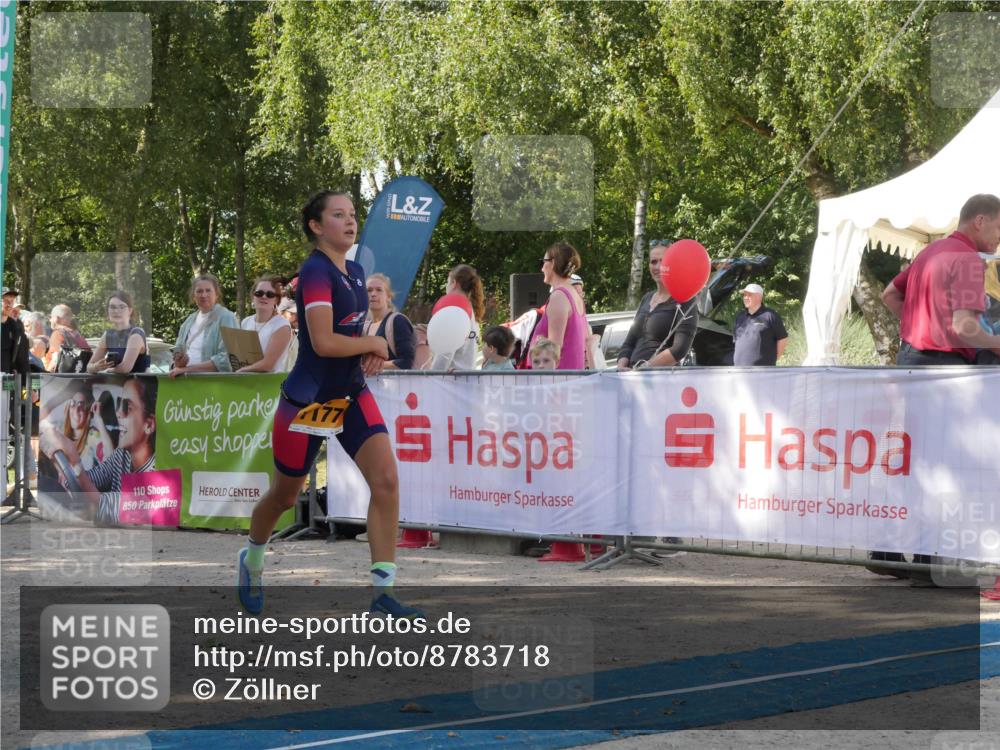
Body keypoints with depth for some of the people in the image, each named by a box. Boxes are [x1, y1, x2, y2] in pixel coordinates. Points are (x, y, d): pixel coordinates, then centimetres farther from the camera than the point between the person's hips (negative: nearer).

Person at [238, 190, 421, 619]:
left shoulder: (355, 272, 8)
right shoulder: (316, 271, -18)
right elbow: (323, 342, -26)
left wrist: (374, 352, 1)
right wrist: (374, 343, -11)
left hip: (351, 393, 7)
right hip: (308, 398, -7)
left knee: (386, 480, -11)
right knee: (285, 496, 11)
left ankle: (382, 592, -8)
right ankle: (251, 560, 42)